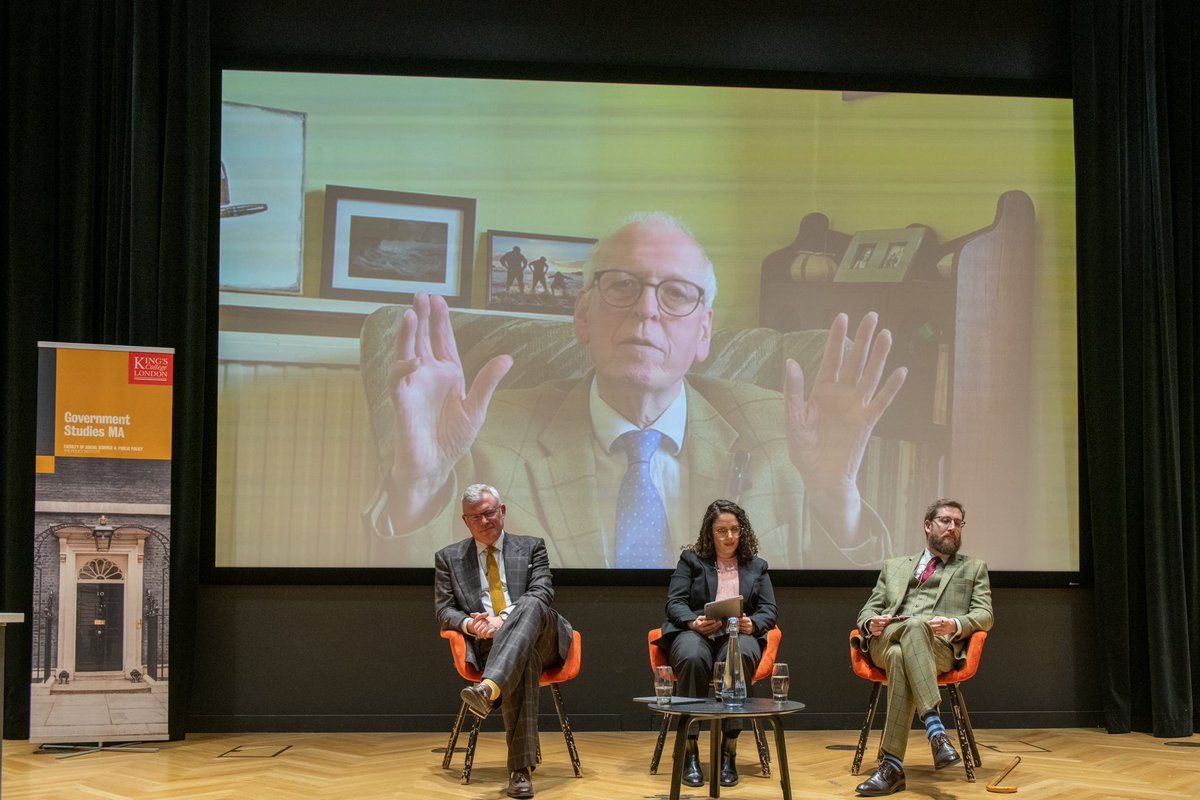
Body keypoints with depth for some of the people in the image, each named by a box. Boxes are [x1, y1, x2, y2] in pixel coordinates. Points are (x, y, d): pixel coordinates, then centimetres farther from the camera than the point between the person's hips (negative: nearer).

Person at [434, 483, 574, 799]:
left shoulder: (531, 547, 15)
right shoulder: (448, 558, 17)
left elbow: (542, 593, 0)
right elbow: (444, 610, 11)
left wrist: (504, 617, -19)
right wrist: (468, 624, -13)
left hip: (541, 638, 1)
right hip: (487, 644, -1)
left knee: (530, 608, -37)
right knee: (525, 657, -40)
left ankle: (490, 688, -61)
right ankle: (521, 768, -48)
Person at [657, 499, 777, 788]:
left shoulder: (756, 566, 19)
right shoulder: (691, 559, 13)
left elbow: (769, 610, 11)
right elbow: (675, 602, 4)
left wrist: (753, 623, -13)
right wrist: (693, 622, -18)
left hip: (738, 634, 1)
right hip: (694, 632, -1)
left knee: (740, 656, -39)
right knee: (692, 658, -40)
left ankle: (728, 753, -32)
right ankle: (689, 751, -30)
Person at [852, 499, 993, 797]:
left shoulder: (974, 568, 26)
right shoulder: (894, 566, 31)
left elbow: (984, 616, 11)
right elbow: (868, 611, 24)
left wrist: (956, 624, -12)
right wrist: (871, 623, -3)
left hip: (940, 646, -2)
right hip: (886, 641, 2)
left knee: (903, 658, -41)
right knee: (899, 656, -40)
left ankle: (892, 764, -47)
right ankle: (935, 728, -52)